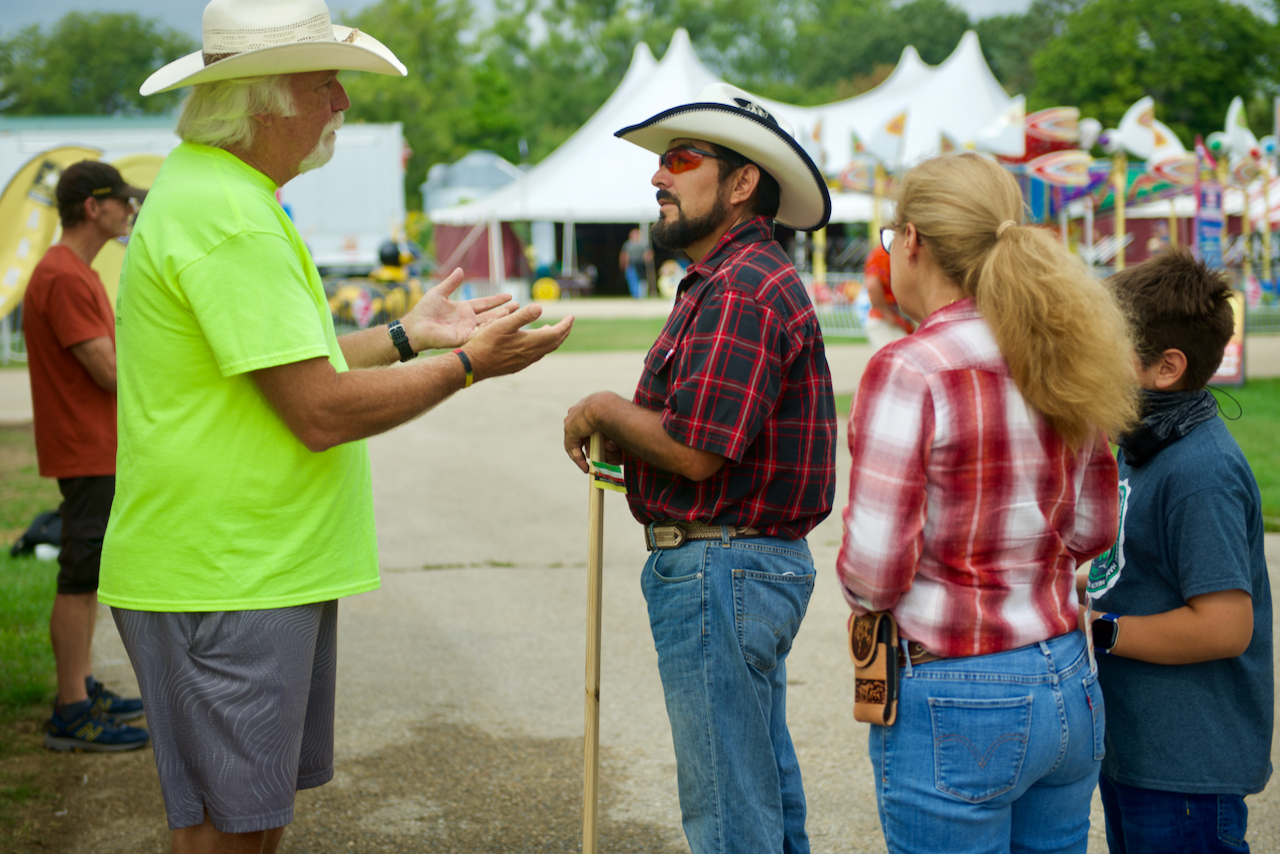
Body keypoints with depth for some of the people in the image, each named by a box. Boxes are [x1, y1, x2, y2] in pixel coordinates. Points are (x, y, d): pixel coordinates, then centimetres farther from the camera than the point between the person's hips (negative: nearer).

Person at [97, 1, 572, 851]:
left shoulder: (227, 196, 16)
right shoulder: (228, 215, -21)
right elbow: (321, 412, -22)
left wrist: (406, 337, 21)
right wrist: (468, 363, -12)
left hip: (272, 570, 11)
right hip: (224, 583, -11)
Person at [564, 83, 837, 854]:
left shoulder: (741, 290, -18)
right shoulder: (739, 277, 18)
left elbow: (695, 450, -23)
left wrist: (602, 412, -7)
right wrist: (624, 433, 7)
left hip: (719, 569, -11)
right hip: (763, 560, 11)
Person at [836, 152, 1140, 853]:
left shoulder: (910, 371, -18)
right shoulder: (1062, 361, 3)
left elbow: (875, 570, -19)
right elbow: (1091, 530, 13)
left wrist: (859, 588, 2)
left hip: (954, 706, -7)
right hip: (1070, 687, 7)